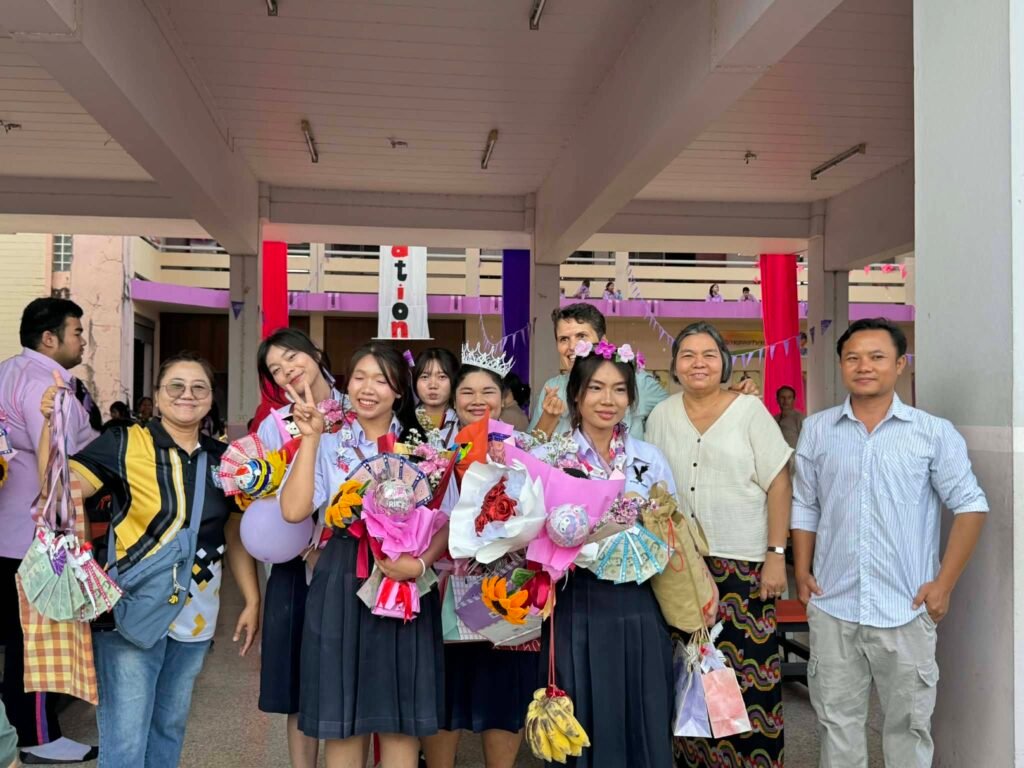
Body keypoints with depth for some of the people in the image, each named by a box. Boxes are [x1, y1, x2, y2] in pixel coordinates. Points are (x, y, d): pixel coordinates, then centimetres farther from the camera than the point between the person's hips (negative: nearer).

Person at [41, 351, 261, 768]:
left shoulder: (222, 459, 6)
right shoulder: (123, 444, -8)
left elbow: (236, 535, 12)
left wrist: (252, 600, 9)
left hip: (195, 616, 5)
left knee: (170, 727, 18)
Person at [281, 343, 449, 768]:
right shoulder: (327, 446, 5)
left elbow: (449, 522, 1)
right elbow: (294, 510, -12)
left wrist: (420, 564, -17)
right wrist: (311, 437, -11)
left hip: (405, 583, 0)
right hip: (342, 584, 0)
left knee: (400, 719, 5)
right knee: (342, 718, 7)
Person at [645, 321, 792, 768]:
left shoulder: (749, 410, -2)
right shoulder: (662, 416, 8)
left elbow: (778, 484, -4)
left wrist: (777, 555, -9)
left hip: (744, 563, -3)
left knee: (748, 676, -3)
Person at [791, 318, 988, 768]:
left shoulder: (934, 433, -3)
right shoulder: (816, 430, 4)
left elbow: (970, 506, -2)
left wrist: (943, 584, -6)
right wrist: (802, 572, 3)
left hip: (906, 610, -2)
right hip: (832, 607, 2)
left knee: (909, 722, 11)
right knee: (836, 719, 14)